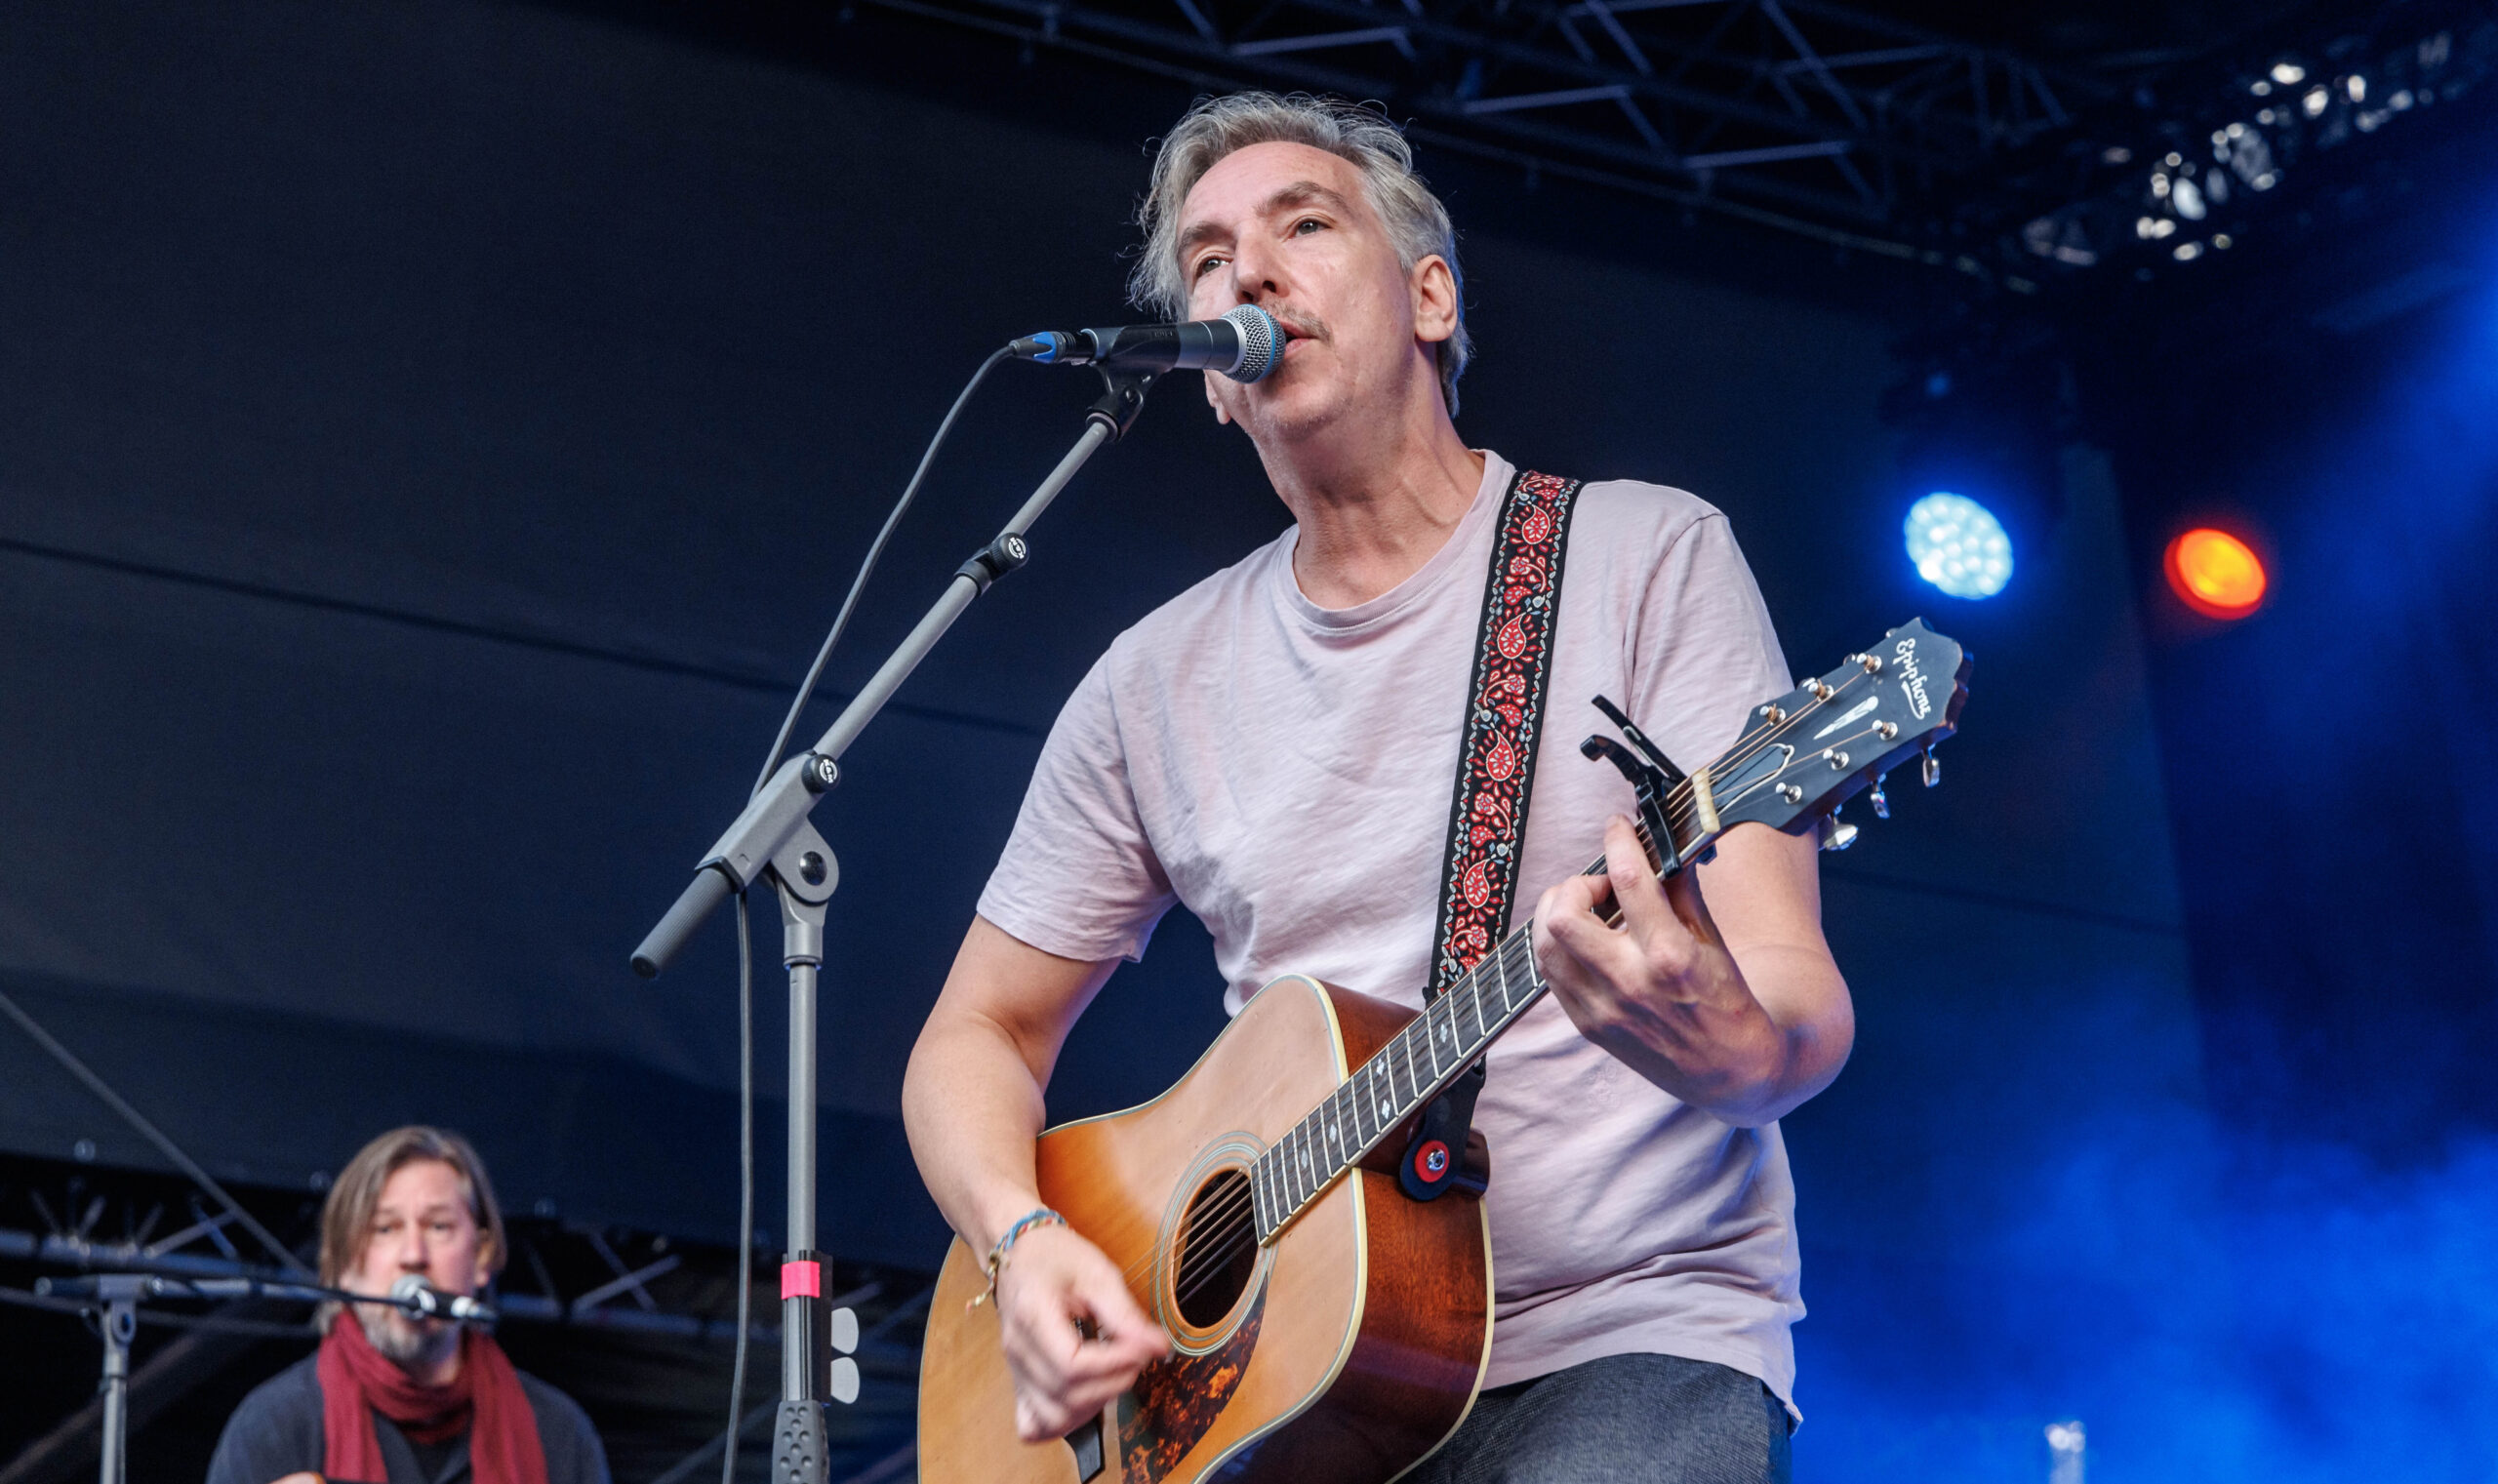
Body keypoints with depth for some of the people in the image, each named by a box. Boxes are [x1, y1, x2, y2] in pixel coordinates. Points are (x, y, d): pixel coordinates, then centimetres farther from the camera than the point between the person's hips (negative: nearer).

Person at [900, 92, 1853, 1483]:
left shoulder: (1647, 555, 0)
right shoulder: (1158, 681, 10)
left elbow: (1802, 1000, -8)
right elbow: (981, 1035, 16)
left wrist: (1731, 1042, -32)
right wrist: (1024, 1240, -5)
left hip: (1629, 1334, -4)